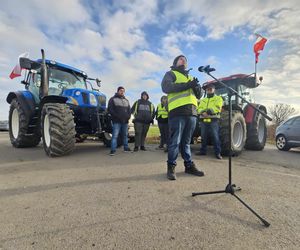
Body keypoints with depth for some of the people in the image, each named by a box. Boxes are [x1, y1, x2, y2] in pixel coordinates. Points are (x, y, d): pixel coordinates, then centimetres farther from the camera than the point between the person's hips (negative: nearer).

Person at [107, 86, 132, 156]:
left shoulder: (126, 100, 22)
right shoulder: (113, 99, 4)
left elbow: (129, 110, 21)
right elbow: (110, 109, -5)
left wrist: (128, 116, 0)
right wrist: (117, 116, -15)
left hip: (125, 121, 6)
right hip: (116, 121, -5)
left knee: (125, 135, 12)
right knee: (115, 136, -10)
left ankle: (126, 148, 23)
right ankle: (113, 150, -8)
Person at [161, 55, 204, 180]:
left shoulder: (190, 77, 31)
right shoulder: (171, 74, 13)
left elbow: (198, 95, 26)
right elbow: (166, 87, -9)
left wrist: (197, 87, 2)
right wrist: (187, 85, -13)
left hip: (192, 112, 6)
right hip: (178, 111, -6)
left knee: (186, 141, 11)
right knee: (175, 141, -6)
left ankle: (189, 165, 17)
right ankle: (171, 166, 4)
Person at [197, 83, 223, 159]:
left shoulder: (218, 98, 9)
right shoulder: (203, 100, 22)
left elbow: (218, 108, -8)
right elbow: (199, 109, 7)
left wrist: (210, 110, -24)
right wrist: (203, 112, -16)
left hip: (213, 120, -4)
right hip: (204, 120, 5)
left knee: (215, 136, -7)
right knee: (203, 137, 9)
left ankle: (218, 153, -2)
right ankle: (203, 151, 20)